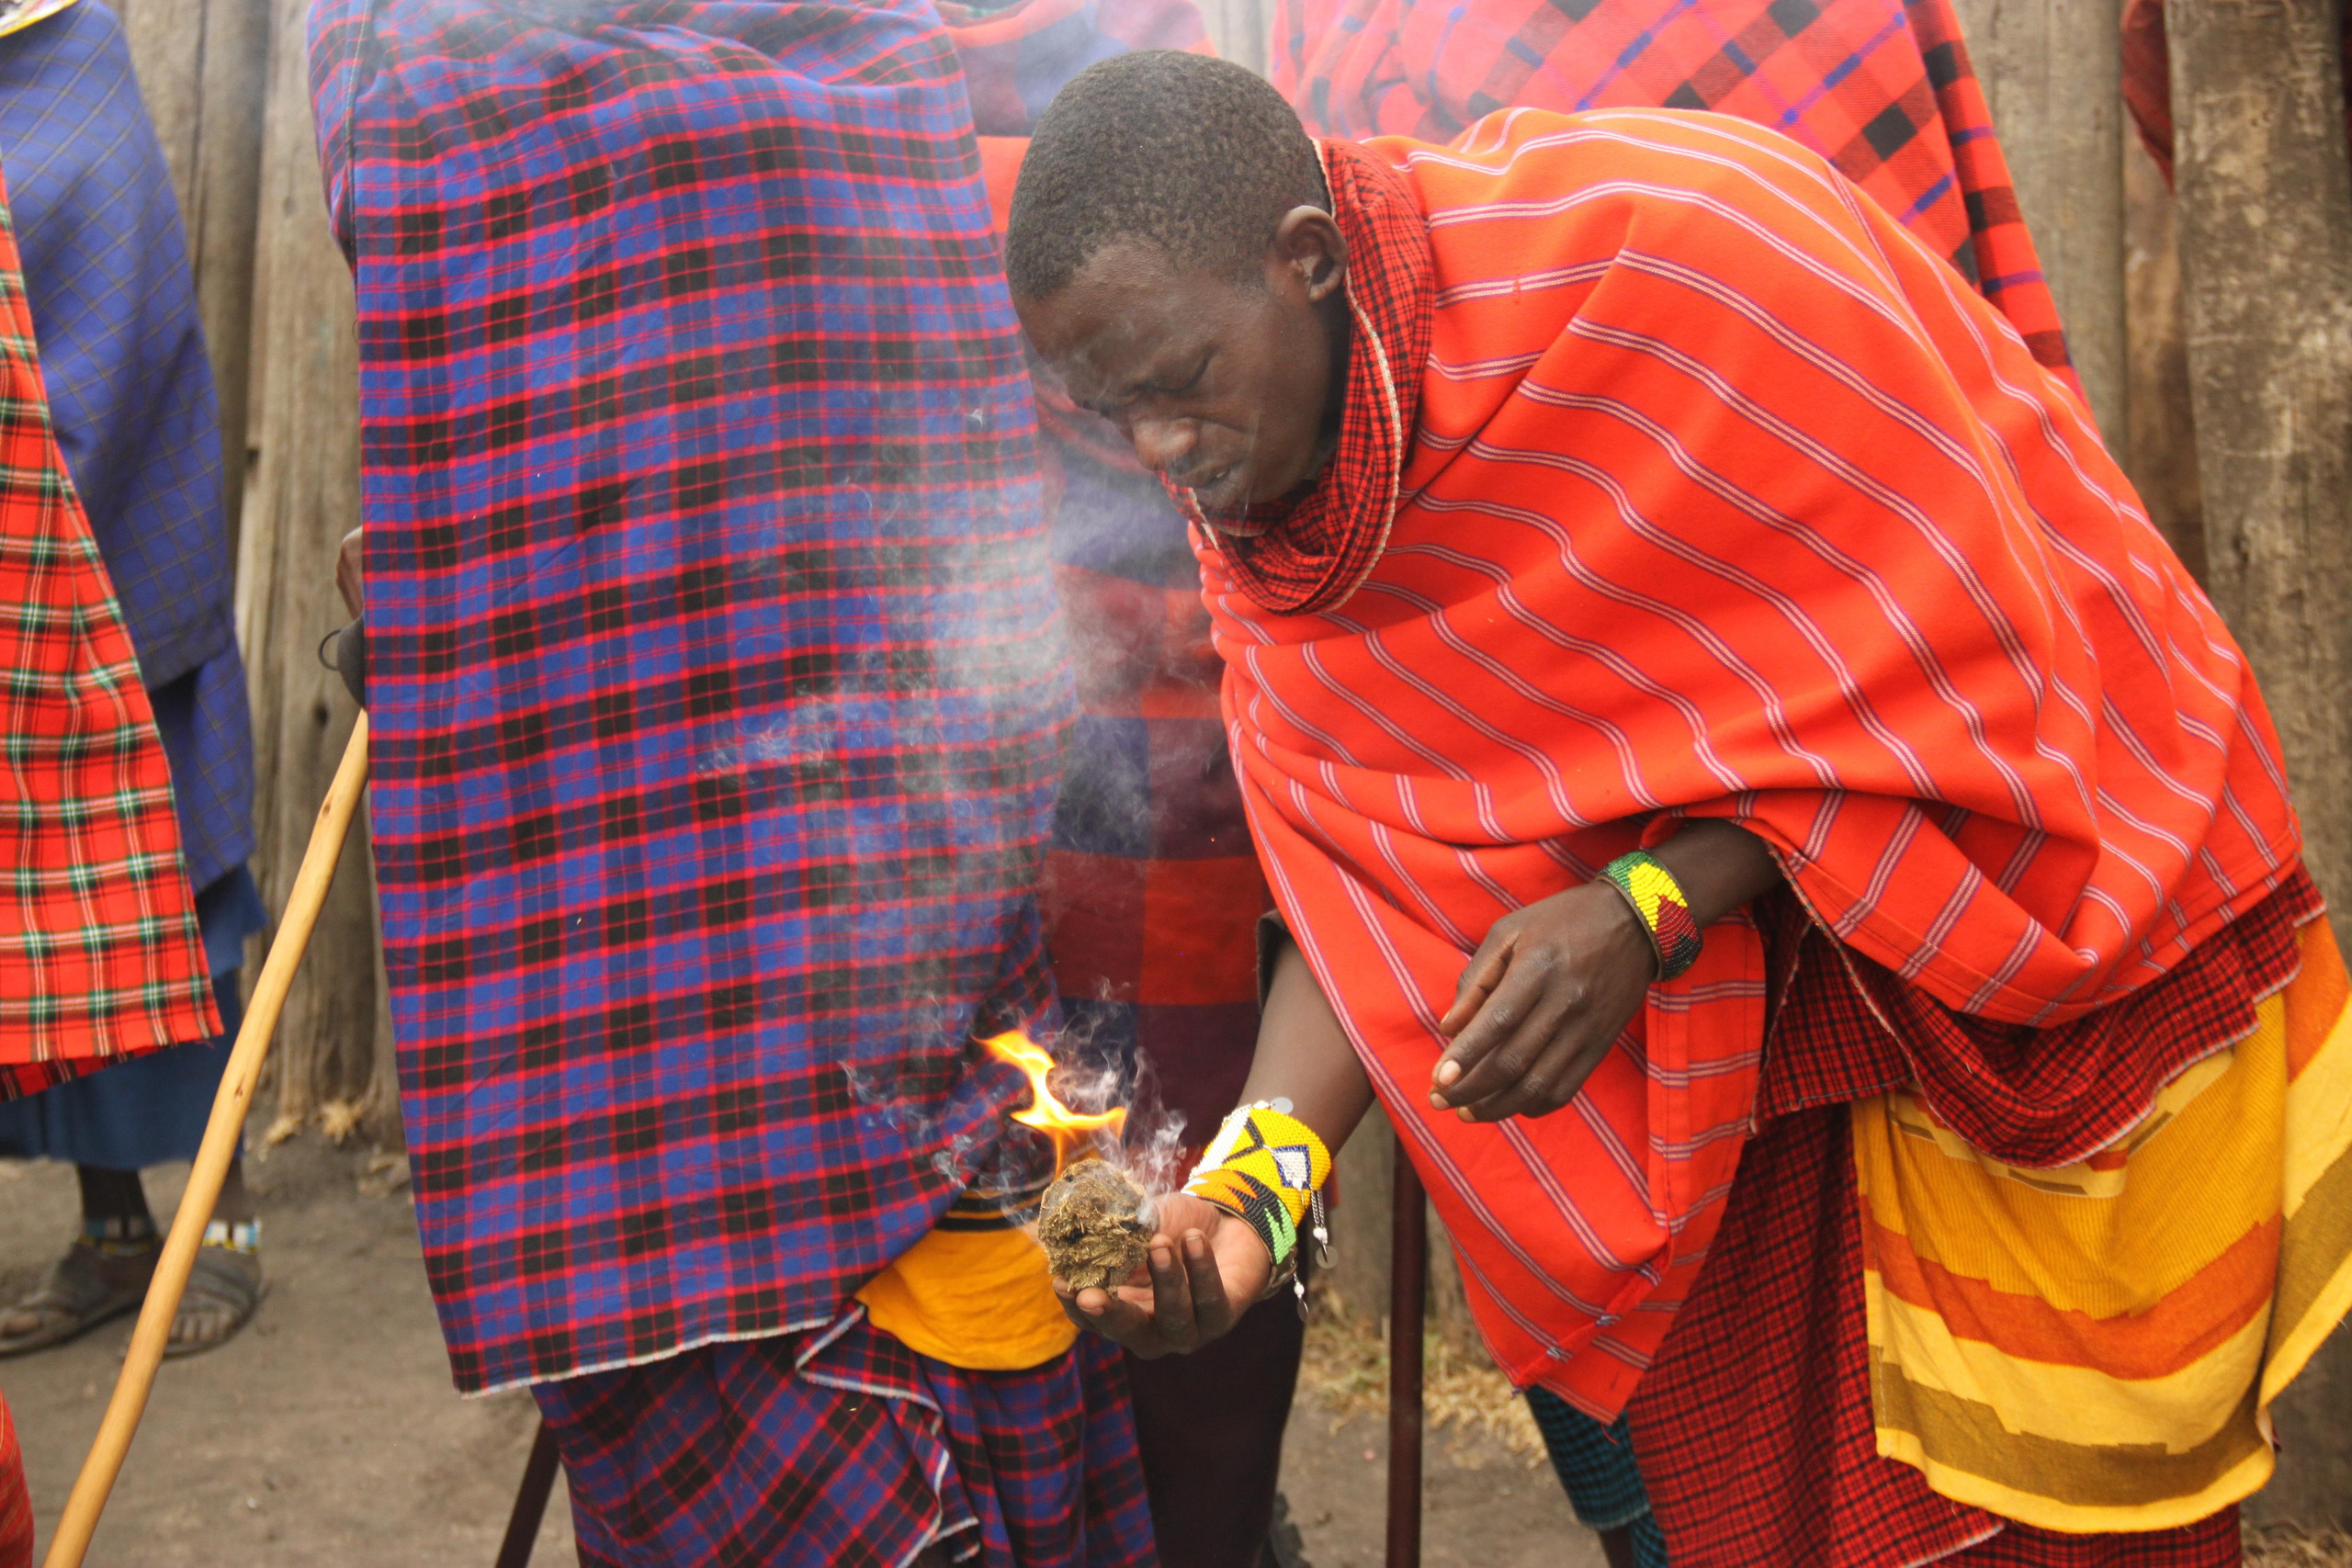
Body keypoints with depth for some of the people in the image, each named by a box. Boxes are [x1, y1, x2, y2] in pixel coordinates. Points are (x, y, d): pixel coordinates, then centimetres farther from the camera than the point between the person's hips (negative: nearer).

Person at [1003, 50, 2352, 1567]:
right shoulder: (1257, 515, -6)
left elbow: (1937, 627, -22)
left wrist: (1644, 913, -29)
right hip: (1741, 1027, 5)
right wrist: (1258, 1174, -21)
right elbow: (1379, 881, -6)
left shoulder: (1667, 244, -26)